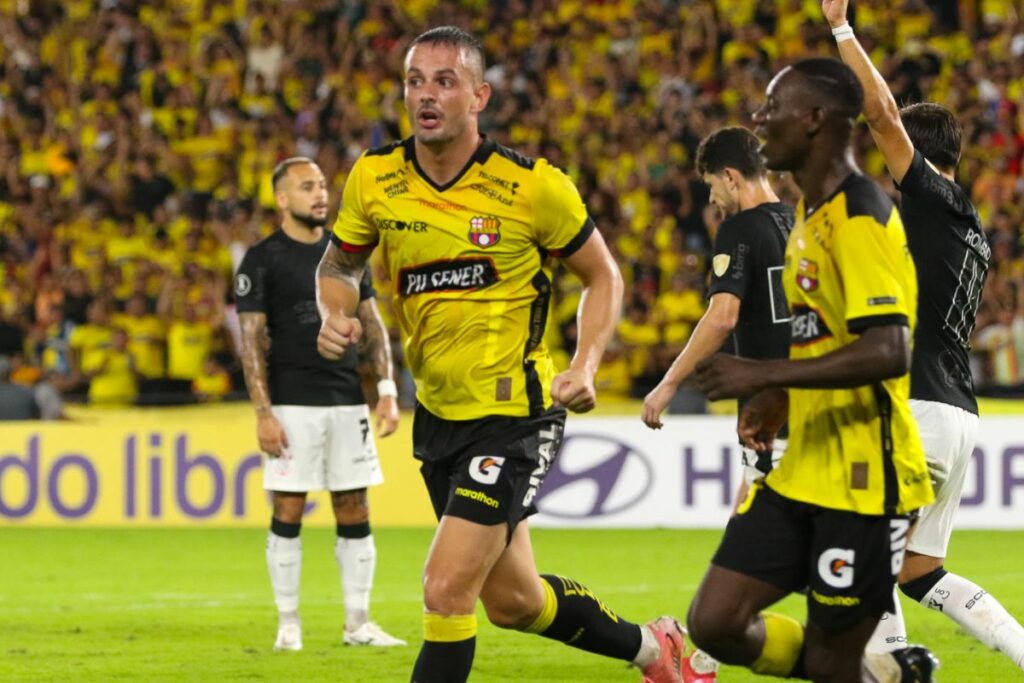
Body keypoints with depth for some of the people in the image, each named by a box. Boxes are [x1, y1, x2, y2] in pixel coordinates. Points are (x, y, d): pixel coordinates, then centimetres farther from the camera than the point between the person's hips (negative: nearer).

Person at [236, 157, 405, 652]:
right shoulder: (262, 260, -3)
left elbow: (372, 325, 15)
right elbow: (252, 340, -6)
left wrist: (386, 390, 6)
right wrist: (263, 412, -12)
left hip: (348, 402, 4)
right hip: (293, 403, -4)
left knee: (354, 514, 4)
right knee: (288, 513, -3)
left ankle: (358, 623, 9)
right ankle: (288, 624, 5)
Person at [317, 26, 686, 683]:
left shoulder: (533, 186, -14)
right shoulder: (375, 179, -4)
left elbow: (602, 275, -1)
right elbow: (340, 263, 14)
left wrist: (585, 367, -15)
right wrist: (336, 316, -8)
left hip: (515, 415, -6)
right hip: (438, 413, 6)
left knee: (447, 588, -17)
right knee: (513, 600, 17)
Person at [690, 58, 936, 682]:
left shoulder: (859, 218, -16)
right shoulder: (811, 213, 14)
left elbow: (888, 352, -26)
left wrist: (767, 375, -26)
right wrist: (779, 402, 11)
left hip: (863, 482, -9)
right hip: (802, 475, 9)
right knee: (715, 624, 3)